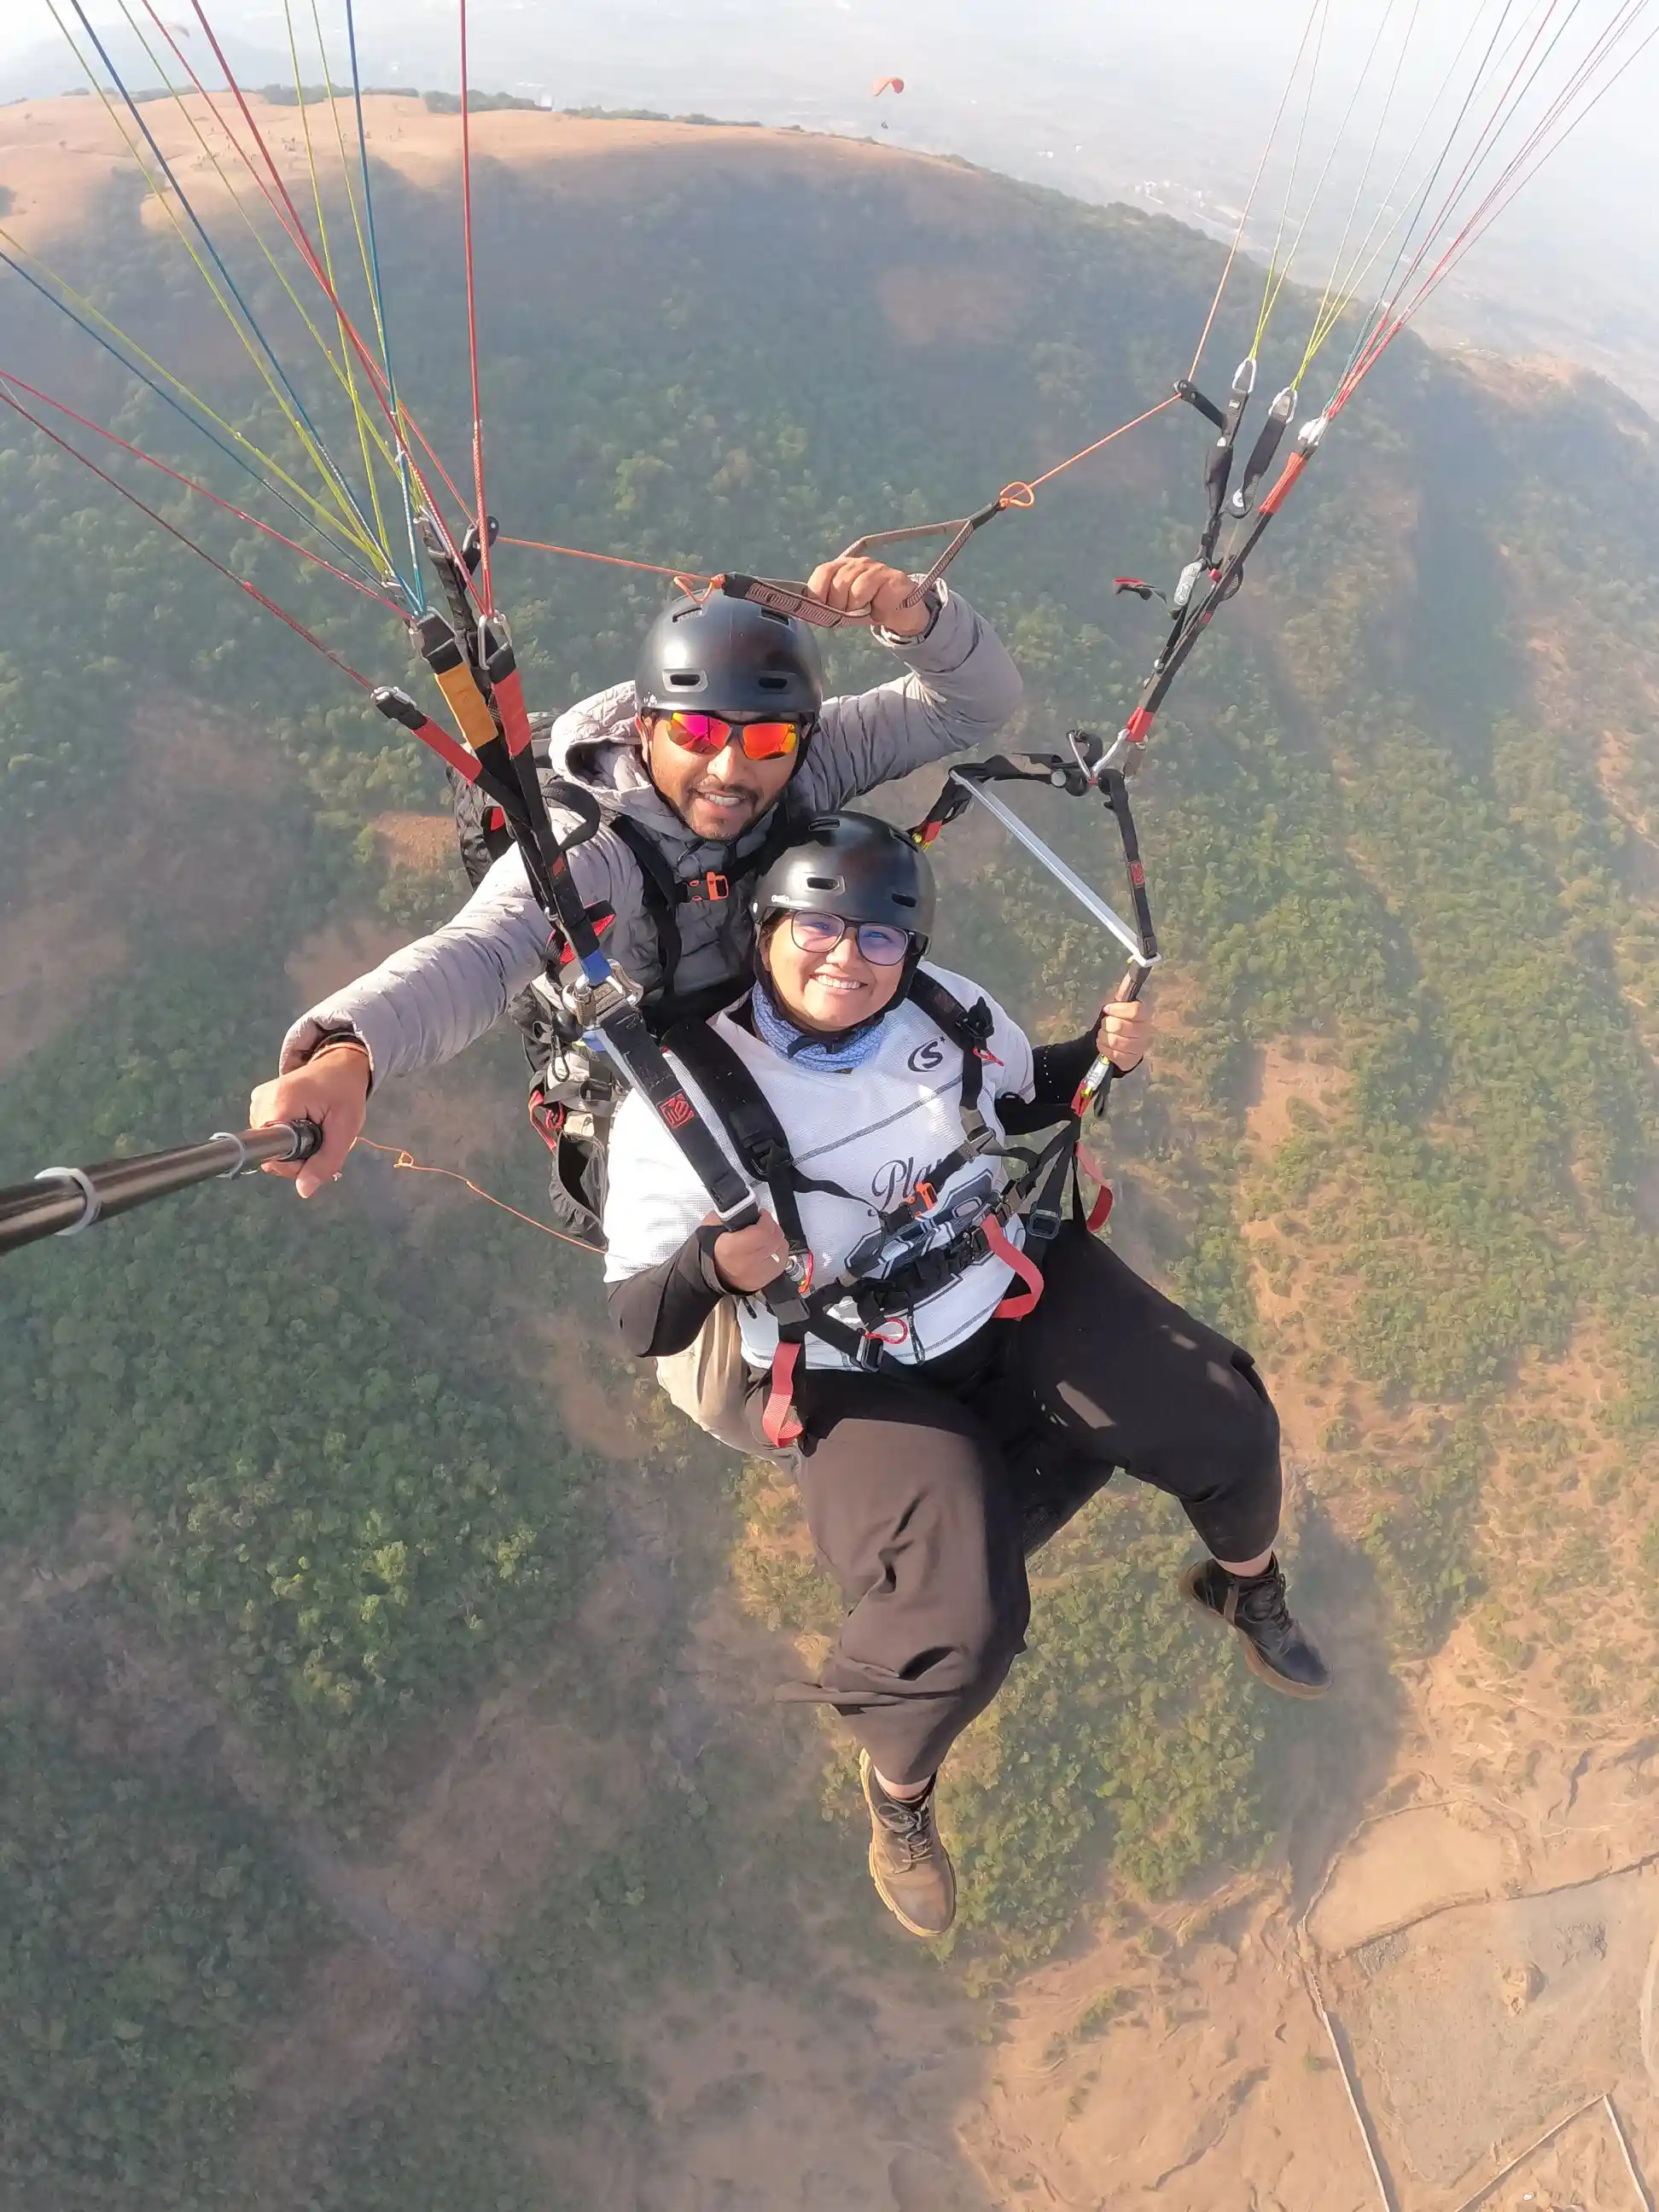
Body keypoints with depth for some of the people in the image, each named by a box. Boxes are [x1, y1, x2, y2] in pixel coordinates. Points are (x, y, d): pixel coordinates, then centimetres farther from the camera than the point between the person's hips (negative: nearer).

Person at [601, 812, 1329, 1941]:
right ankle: (898, 1790, 14)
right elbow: (639, 1321, -17)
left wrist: (1106, 1052, -6)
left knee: (1231, 1425, 2)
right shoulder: (683, 1095, -20)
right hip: (862, 1383, -4)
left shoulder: (949, 1010, -7)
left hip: (1027, 1296, 5)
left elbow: (1031, 1098, 15)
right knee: (968, 1622, -23)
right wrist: (716, 1266, -39)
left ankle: (1247, 1587, 40)